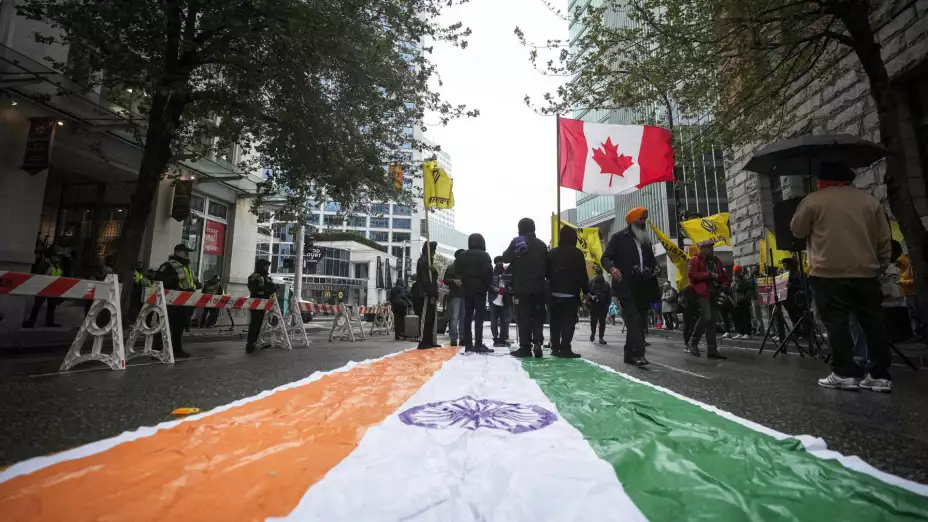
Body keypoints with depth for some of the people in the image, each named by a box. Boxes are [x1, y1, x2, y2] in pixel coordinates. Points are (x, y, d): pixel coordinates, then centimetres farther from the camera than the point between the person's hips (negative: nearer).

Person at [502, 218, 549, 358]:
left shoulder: (517, 242, -4)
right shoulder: (542, 244, 9)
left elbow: (505, 258, -4)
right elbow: (547, 266, 10)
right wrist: (545, 280, 16)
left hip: (522, 287, -3)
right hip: (539, 287, 4)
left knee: (524, 317, 0)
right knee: (538, 316, 10)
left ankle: (525, 347, 0)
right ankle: (537, 343, -1)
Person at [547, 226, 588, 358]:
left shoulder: (552, 252, 11)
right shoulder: (577, 253, -4)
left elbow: (547, 272, 13)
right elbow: (582, 275, -6)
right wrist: (586, 291, 0)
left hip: (554, 293, 5)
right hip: (571, 293, -5)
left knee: (555, 321, 10)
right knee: (569, 321, -4)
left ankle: (555, 347, 11)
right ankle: (565, 348, -10)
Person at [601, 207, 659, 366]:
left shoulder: (646, 239, 22)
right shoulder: (618, 237, 2)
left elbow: (651, 258, 30)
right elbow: (605, 257, -4)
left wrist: (655, 267, 6)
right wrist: (612, 268, -27)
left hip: (643, 287, 7)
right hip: (626, 287, -7)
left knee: (640, 322, 7)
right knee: (633, 320, -17)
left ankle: (630, 354, 15)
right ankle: (638, 354, -20)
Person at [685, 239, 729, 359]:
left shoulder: (716, 260, 20)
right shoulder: (695, 260, 0)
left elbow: (722, 274, 27)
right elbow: (693, 275, -12)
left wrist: (724, 283, 6)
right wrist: (710, 275, -15)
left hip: (715, 292, 7)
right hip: (703, 292, -7)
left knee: (713, 320, 5)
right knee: (706, 317, -18)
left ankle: (712, 349, 7)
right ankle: (693, 343, -1)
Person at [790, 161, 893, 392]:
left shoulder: (813, 201, -3)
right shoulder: (869, 200, 13)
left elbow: (797, 230, 6)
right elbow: (885, 241, 13)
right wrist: (880, 266, 19)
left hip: (828, 273, -5)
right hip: (866, 272, 5)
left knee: (837, 323, -1)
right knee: (873, 322, 9)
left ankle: (844, 373, 1)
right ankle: (880, 375, 13)